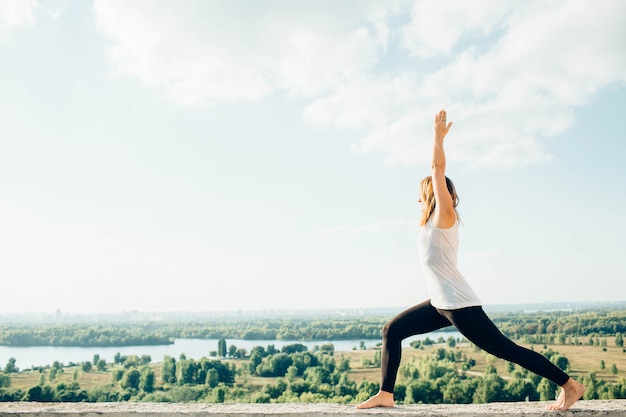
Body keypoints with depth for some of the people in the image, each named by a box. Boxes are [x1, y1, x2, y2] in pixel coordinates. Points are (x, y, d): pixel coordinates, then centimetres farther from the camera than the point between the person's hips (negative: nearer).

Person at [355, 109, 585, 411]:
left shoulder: (444, 217, -8)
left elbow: (438, 170, -14)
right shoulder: (434, 221, 13)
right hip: (441, 305, 9)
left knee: (505, 349, -4)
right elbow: (436, 170, 22)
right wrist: (438, 138, 26)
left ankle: (570, 386, 9)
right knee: (392, 331, 8)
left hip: (459, 305, -9)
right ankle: (385, 395, 12)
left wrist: (439, 137, -7)